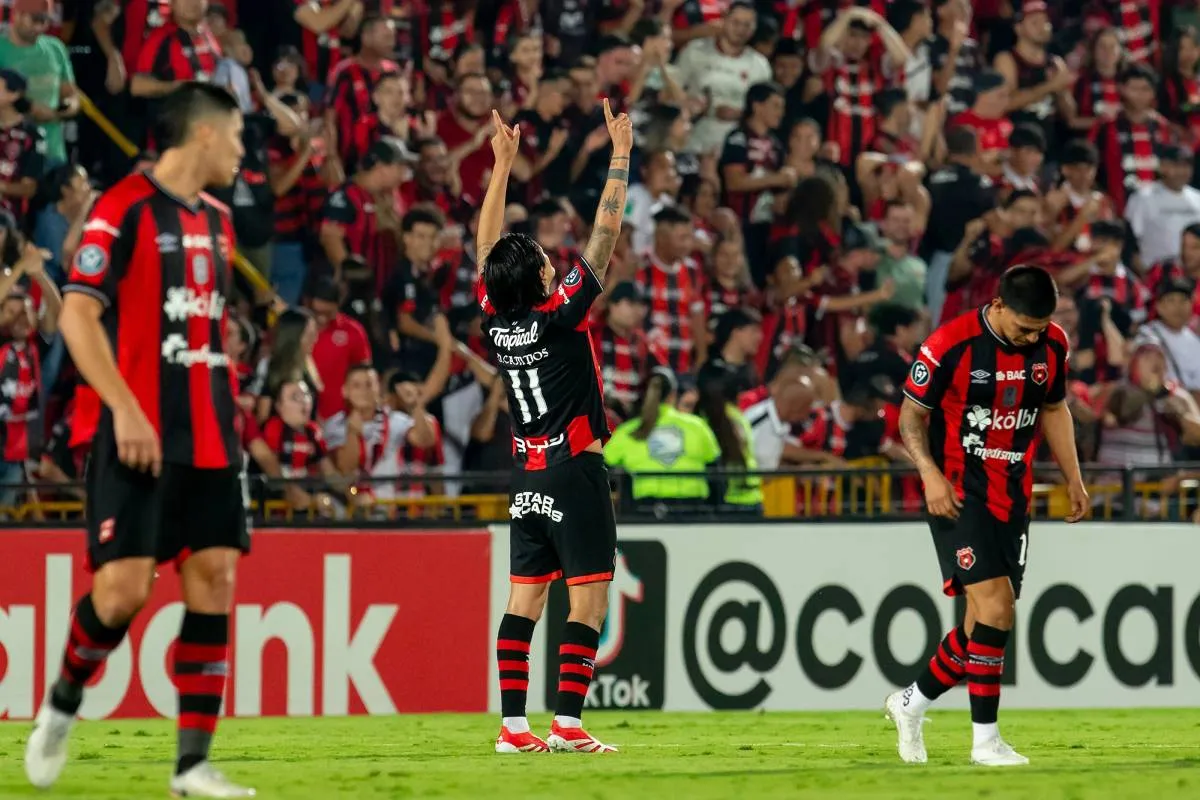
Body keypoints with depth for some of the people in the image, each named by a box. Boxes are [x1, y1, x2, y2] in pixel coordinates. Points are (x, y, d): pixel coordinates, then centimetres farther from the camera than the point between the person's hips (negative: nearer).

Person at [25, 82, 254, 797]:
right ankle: (61, 707, 15)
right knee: (125, 585, -12)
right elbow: (77, 314, -14)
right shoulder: (126, 207, -8)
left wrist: (228, 413, 16)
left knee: (215, 577, -1)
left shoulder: (217, 221, 16)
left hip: (210, 438, 7)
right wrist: (125, 409, -21)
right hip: (142, 436, -7)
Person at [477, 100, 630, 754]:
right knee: (589, 597, -4)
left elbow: (487, 244, 13)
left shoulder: (495, 320, 0)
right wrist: (621, 154, -6)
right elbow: (606, 233, -12)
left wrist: (503, 163, 17)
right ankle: (567, 724, -11)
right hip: (575, 473, -6)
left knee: (524, 598, 6)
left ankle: (512, 725, 1)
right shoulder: (561, 315, -14)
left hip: (527, 477, 6)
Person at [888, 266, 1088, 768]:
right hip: (958, 493, -6)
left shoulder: (1052, 345, 2)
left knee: (985, 623, 7)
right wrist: (930, 472, -20)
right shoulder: (950, 345, -15)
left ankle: (912, 703, 29)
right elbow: (911, 414, -6)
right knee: (995, 605, -18)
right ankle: (986, 740, -11)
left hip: (1012, 495, 6)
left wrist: (1073, 479, 14)